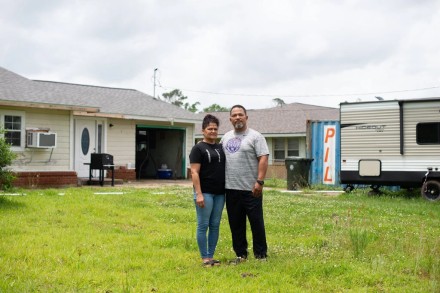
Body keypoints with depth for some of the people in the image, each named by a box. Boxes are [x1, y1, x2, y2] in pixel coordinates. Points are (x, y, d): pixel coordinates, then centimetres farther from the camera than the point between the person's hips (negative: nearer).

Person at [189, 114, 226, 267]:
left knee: (215, 225, 9)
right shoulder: (198, 148, -5)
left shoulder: (220, 148, 13)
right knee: (203, 225, -1)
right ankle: (205, 258, 6)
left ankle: (211, 256, 17)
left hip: (219, 193, 6)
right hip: (205, 193, -6)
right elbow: (194, 172, -10)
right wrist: (198, 194, -17)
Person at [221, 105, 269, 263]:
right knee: (236, 224, 11)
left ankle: (261, 254, 11)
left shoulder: (255, 136, -5)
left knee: (256, 222, 1)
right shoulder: (226, 137, 13)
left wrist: (259, 181, -20)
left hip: (251, 189, -5)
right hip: (231, 189, 6)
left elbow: (263, 159, -12)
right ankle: (240, 254, 21)